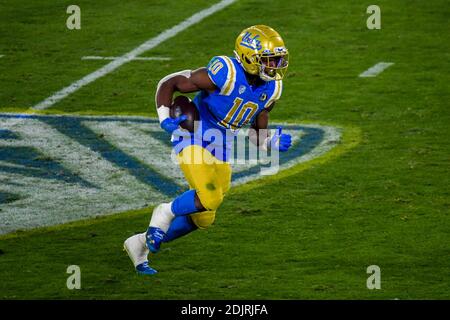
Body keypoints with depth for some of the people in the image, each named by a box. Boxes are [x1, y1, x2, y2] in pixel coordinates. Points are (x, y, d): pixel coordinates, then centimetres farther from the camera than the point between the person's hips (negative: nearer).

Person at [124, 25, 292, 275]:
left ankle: (140, 245, 27)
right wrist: (165, 119, -25)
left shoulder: (270, 88, -2)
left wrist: (274, 143, -11)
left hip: (221, 150, 8)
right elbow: (168, 83, -14)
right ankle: (166, 214, 4)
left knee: (202, 218, 11)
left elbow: (257, 135, 10)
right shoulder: (224, 74, -23)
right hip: (194, 139, -8)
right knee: (209, 198, -27)